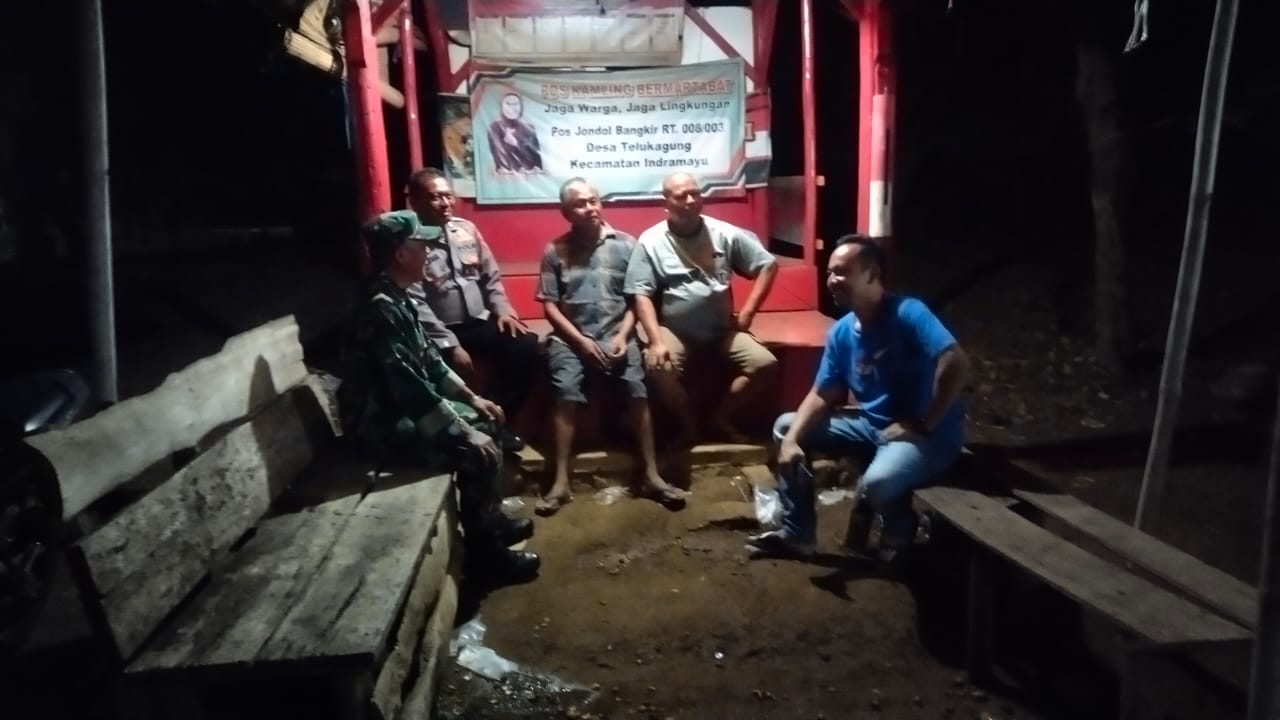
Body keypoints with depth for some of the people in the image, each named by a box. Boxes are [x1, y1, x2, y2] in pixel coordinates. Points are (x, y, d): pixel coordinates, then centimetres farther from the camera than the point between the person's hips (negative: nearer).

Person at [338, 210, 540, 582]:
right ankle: (484, 548, 0)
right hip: (384, 425, -11)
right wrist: (463, 433, -24)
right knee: (480, 452, -18)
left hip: (405, 409, 11)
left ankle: (491, 519, 25)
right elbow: (411, 388, -29)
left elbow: (429, 360, 15)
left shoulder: (396, 298, 6)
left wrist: (472, 398, 12)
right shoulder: (380, 309, -26)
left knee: (484, 422, 15)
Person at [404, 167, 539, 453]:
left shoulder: (466, 229, 8)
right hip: (442, 332, -5)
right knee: (453, 369, -33)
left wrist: (503, 309, -2)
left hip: (481, 322, 5)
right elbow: (416, 306, -15)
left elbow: (491, 276, 14)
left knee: (526, 346, -17)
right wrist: (450, 345, -20)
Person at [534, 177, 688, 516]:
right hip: (571, 337, 0)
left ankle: (650, 475, -14)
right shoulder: (555, 251, 6)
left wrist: (623, 336, -8)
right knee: (566, 392, -25)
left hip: (616, 335, 0)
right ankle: (561, 481, -19)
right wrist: (581, 340, -9)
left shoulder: (625, 244, 7)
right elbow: (550, 305, 3)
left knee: (637, 389, -22)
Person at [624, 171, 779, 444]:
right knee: (658, 368, -31)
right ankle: (687, 424, -1)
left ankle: (721, 418, 8)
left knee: (765, 363, -16)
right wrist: (657, 341, -20)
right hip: (674, 330, -2)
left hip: (722, 328, 3)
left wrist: (748, 311, -1)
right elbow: (642, 295, -8)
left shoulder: (724, 234, 2)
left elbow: (768, 265, 7)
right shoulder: (650, 241, -4)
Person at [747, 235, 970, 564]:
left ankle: (899, 532, 2)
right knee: (786, 427, 3)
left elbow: (956, 364, -30)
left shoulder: (908, 313, -20)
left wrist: (923, 425, -24)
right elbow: (822, 395, 4)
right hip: (871, 424, 8)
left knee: (876, 484, -37)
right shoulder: (841, 332, 2)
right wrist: (792, 439, -12)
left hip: (928, 433, -7)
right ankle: (797, 534, 9)